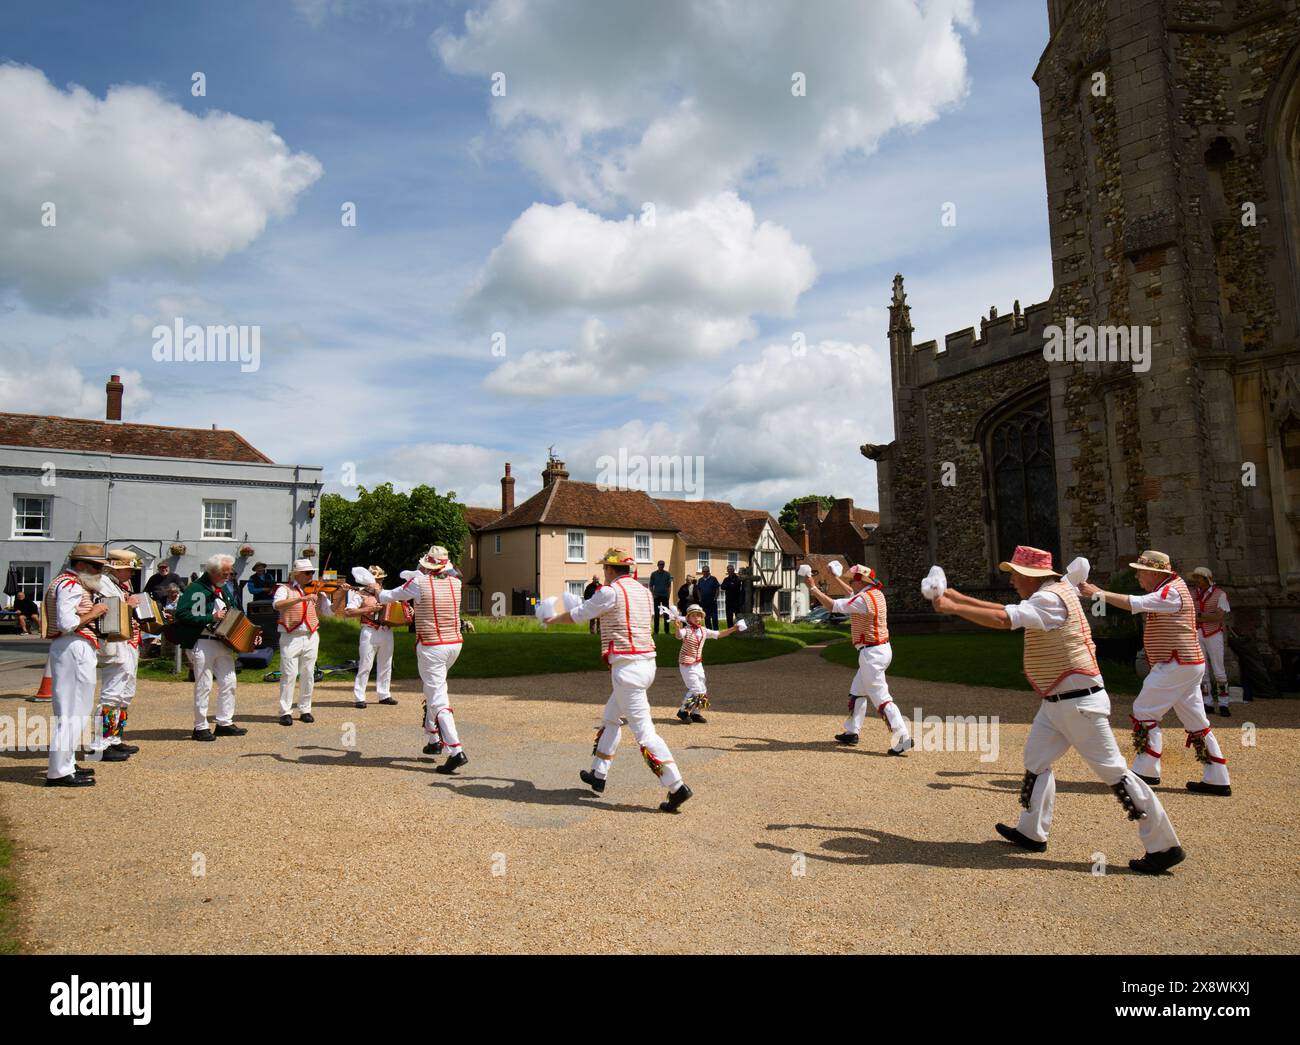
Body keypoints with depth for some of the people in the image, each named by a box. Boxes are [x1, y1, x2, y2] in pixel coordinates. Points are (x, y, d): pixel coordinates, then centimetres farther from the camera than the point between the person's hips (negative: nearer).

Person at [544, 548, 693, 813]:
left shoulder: (610, 592, -10)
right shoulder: (644, 592, 11)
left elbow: (576, 616, 1)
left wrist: (553, 619, 21)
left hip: (626, 666, -9)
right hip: (647, 662, 9)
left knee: (643, 731, -8)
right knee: (610, 717, 23)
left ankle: (677, 787, -11)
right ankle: (598, 774, 33)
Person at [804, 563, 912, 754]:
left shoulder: (864, 599, -20)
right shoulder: (876, 593, 8)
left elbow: (832, 605, -19)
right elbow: (852, 594, 28)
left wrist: (812, 587, -11)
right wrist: (835, 578, 27)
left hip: (872, 653, -10)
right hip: (881, 649, 10)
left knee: (880, 697, -9)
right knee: (857, 691, 20)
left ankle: (902, 737, -11)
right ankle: (852, 732, 28)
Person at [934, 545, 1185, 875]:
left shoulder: (1050, 598, -20)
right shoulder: (1053, 590, 9)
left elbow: (1002, 619, -31)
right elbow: (1008, 612, 16)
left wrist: (952, 608, -23)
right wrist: (961, 599, 13)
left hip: (1079, 703, -10)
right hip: (1055, 703, 10)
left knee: (1113, 772, -3)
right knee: (1036, 760, 15)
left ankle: (1164, 846, 7)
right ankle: (1032, 833, 25)